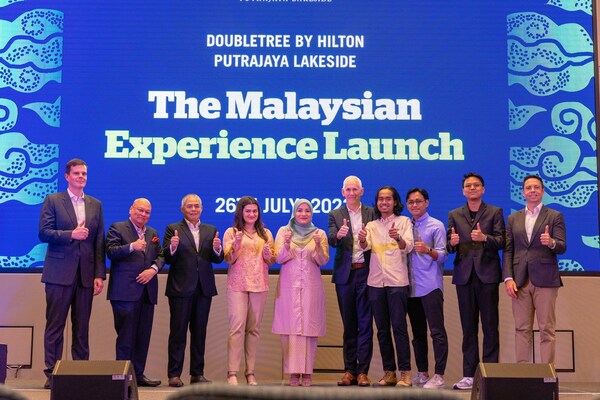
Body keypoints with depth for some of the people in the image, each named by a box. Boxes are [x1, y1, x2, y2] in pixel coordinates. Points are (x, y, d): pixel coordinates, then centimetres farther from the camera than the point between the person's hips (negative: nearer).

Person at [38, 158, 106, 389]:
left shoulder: (95, 205, 13)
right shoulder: (53, 201, 3)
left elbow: (99, 242, 9)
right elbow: (43, 233, -6)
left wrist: (100, 275, 3)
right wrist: (71, 235, -17)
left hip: (86, 274, 3)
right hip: (60, 272, -3)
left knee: (82, 327, 6)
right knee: (55, 325, 0)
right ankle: (52, 373, 6)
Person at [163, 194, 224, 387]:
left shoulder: (211, 230, 13)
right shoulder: (173, 229, 3)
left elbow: (217, 259, 6)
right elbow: (167, 259, -4)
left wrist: (217, 249, -15)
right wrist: (172, 248, -24)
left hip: (204, 288, 4)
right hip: (181, 288, -3)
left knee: (199, 332, 8)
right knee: (178, 331, -1)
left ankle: (197, 373, 15)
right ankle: (174, 374, 3)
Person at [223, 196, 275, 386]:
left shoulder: (266, 234, 14)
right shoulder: (231, 232, 6)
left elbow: (271, 262, 14)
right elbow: (228, 259, 0)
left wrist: (268, 254, -8)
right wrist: (236, 246, -18)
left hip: (259, 285, 3)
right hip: (237, 284, -3)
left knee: (254, 328, 3)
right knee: (237, 327, -11)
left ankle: (250, 372, 7)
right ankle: (232, 373, -10)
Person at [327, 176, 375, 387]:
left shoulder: (371, 213, 7)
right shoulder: (335, 215, 7)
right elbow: (331, 240, -7)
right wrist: (339, 235, -29)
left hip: (365, 272, -1)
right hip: (345, 274, 1)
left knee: (365, 323, -1)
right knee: (349, 324, 7)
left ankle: (362, 371, 2)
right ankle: (349, 370, 12)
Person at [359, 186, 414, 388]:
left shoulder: (404, 222, 6)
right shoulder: (371, 225, 15)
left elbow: (408, 246, -8)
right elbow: (365, 246, -2)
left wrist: (398, 238, -30)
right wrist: (362, 240, -26)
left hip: (397, 280, -4)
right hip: (376, 281, 4)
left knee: (399, 326, -10)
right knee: (382, 329, 6)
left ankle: (405, 373, -8)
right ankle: (389, 373, 13)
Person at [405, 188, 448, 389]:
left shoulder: (436, 226, 2)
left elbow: (442, 255, -6)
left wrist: (428, 250, -25)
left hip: (430, 286, -5)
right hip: (411, 287, 5)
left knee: (437, 331, -8)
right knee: (417, 332, 10)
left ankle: (439, 375, -6)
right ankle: (422, 373, 17)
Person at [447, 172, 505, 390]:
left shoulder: (494, 212, 7)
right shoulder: (454, 215, 14)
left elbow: (501, 241, -4)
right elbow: (449, 247, 9)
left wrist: (485, 238, -22)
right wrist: (452, 242, -14)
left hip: (487, 274, -2)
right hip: (464, 274, 2)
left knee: (490, 325, -2)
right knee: (468, 326, 4)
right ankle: (469, 375, 6)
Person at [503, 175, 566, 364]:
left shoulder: (554, 216, 6)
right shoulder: (513, 218, 14)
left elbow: (562, 247, -2)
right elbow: (507, 250, 9)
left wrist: (552, 242, -26)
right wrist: (508, 278, -2)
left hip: (545, 279, -3)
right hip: (520, 281, 3)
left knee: (547, 329, -3)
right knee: (522, 329, 4)